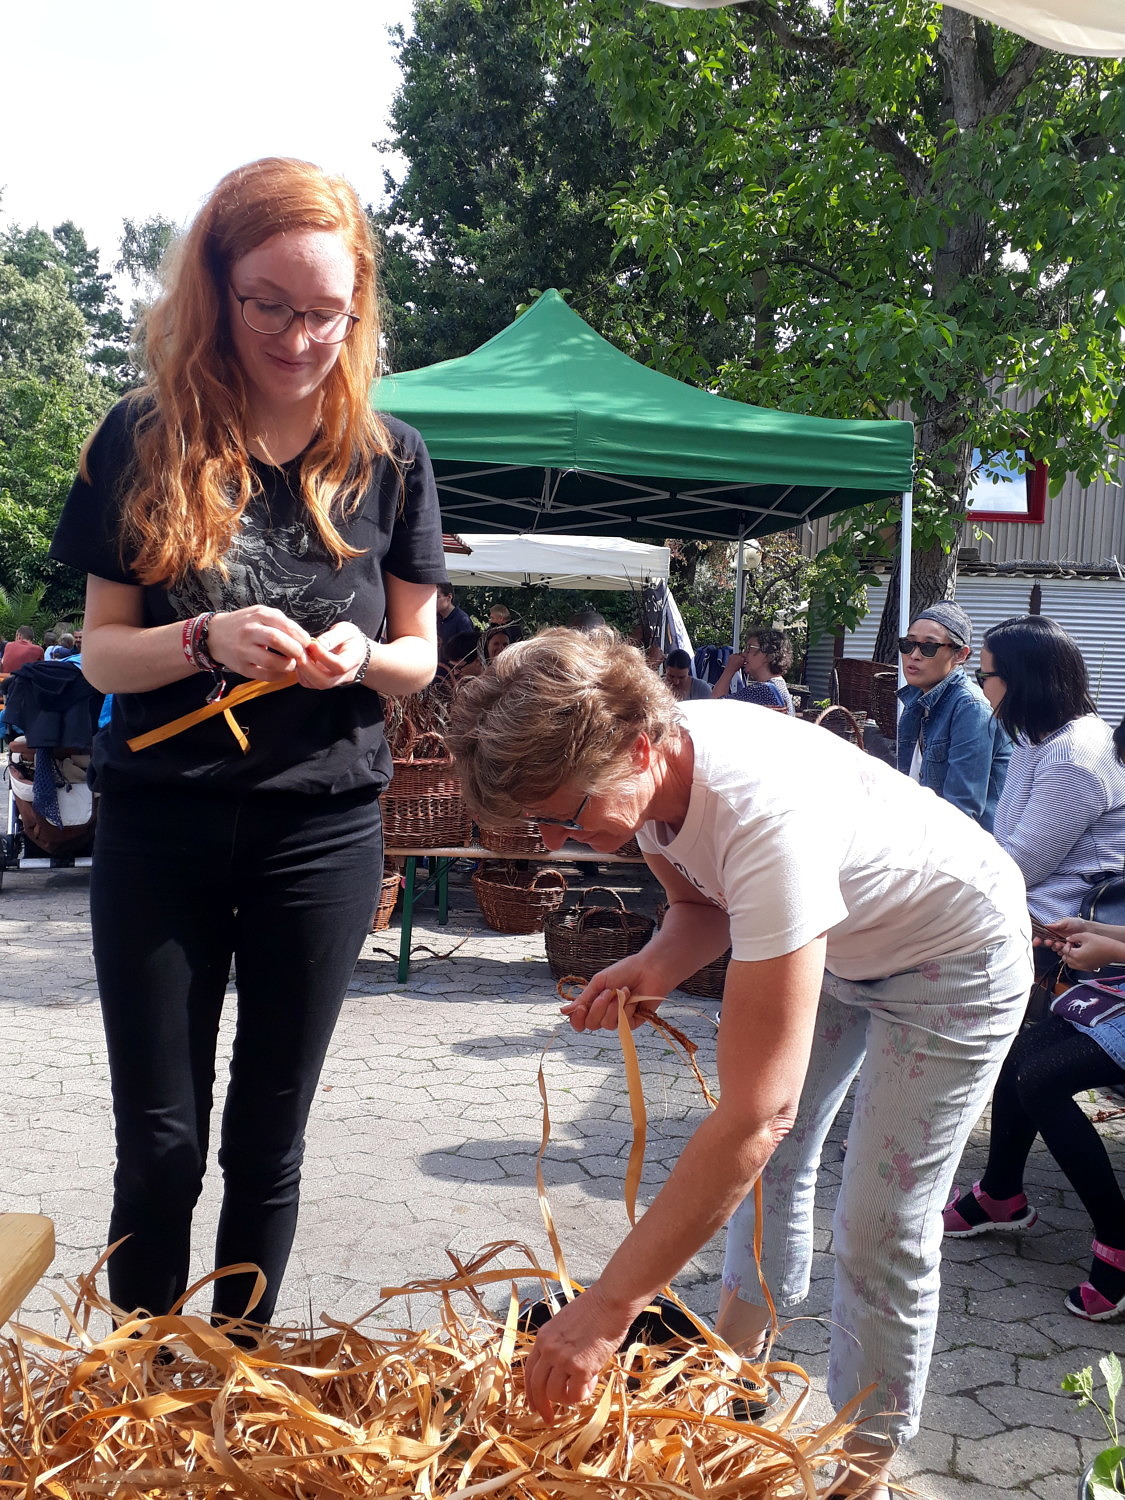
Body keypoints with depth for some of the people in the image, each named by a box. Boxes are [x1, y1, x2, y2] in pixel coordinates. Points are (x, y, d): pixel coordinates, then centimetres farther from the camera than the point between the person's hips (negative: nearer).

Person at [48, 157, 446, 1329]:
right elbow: (101, 651, -1)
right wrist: (206, 640, -21)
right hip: (160, 826, 0)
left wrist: (360, 654, -17)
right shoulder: (144, 439, -2)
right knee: (159, 1143, 5)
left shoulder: (387, 460, 1)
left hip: (321, 831, 1)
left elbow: (419, 658, 6)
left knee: (268, 1141, 11)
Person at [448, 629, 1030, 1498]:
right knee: (774, 1153, 19)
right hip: (837, 937, 8)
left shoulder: (766, 817, -44)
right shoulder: (644, 770, -20)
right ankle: (746, 1340, 43)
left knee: (883, 1230, -6)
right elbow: (703, 907, 1)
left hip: (955, 954, -7)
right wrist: (657, 966, -24)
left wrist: (608, 1308, -41)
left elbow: (756, 1111, -45)